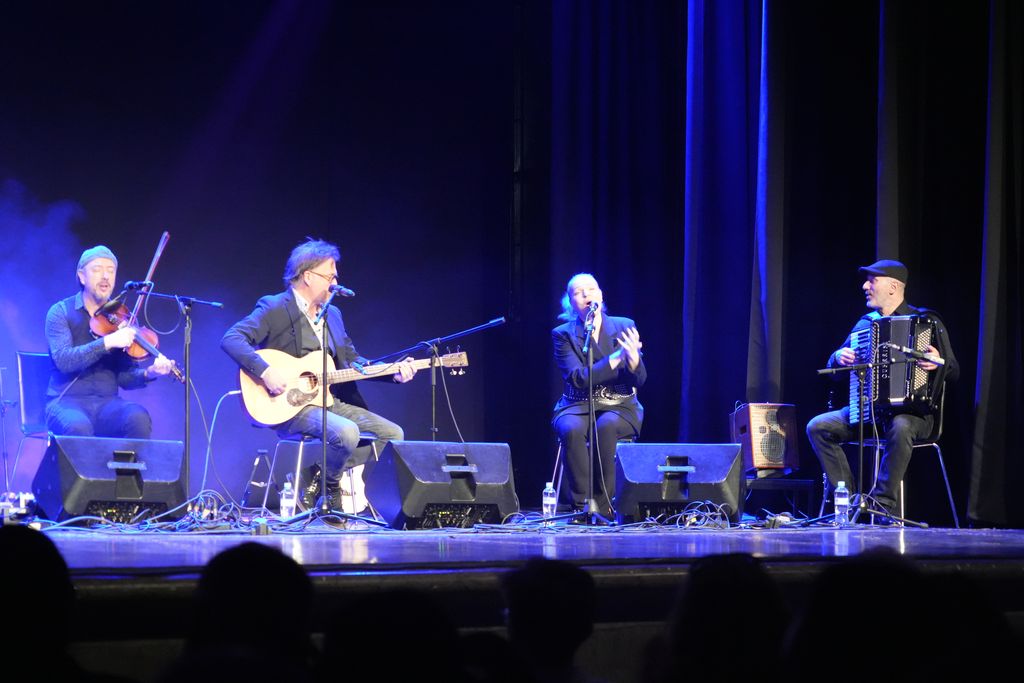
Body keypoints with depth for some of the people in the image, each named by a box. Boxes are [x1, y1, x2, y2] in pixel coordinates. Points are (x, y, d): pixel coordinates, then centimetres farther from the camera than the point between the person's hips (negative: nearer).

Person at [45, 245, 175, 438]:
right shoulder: (60, 312, 2)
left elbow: (124, 377, 7)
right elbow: (63, 360, -16)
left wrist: (148, 373, -15)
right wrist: (108, 342, -25)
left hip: (107, 403, 3)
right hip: (67, 402, -3)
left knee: (138, 418, -30)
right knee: (78, 427, -38)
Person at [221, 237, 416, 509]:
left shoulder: (332, 314, 18)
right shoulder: (275, 309, -7)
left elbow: (352, 361, 19)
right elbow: (231, 339, -18)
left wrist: (393, 372, 4)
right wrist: (266, 371, -31)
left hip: (330, 401, 8)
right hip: (289, 407, -8)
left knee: (392, 433, -3)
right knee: (346, 433, -33)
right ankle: (325, 487, -6)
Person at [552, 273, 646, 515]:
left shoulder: (624, 326, 5)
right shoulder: (563, 334, 1)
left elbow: (639, 381, 0)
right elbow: (578, 379, -14)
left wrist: (633, 358, -23)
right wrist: (617, 357, -21)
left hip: (619, 407, 0)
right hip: (577, 406, 0)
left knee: (606, 426, -35)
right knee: (571, 429, -35)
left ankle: (603, 504, -28)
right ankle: (582, 504, -29)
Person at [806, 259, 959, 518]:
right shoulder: (865, 323, 15)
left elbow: (953, 372, -3)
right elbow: (834, 370, 19)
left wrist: (939, 363, -26)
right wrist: (839, 358, -4)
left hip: (912, 411, -5)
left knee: (900, 427, -40)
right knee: (817, 427, -14)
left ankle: (882, 504, -30)